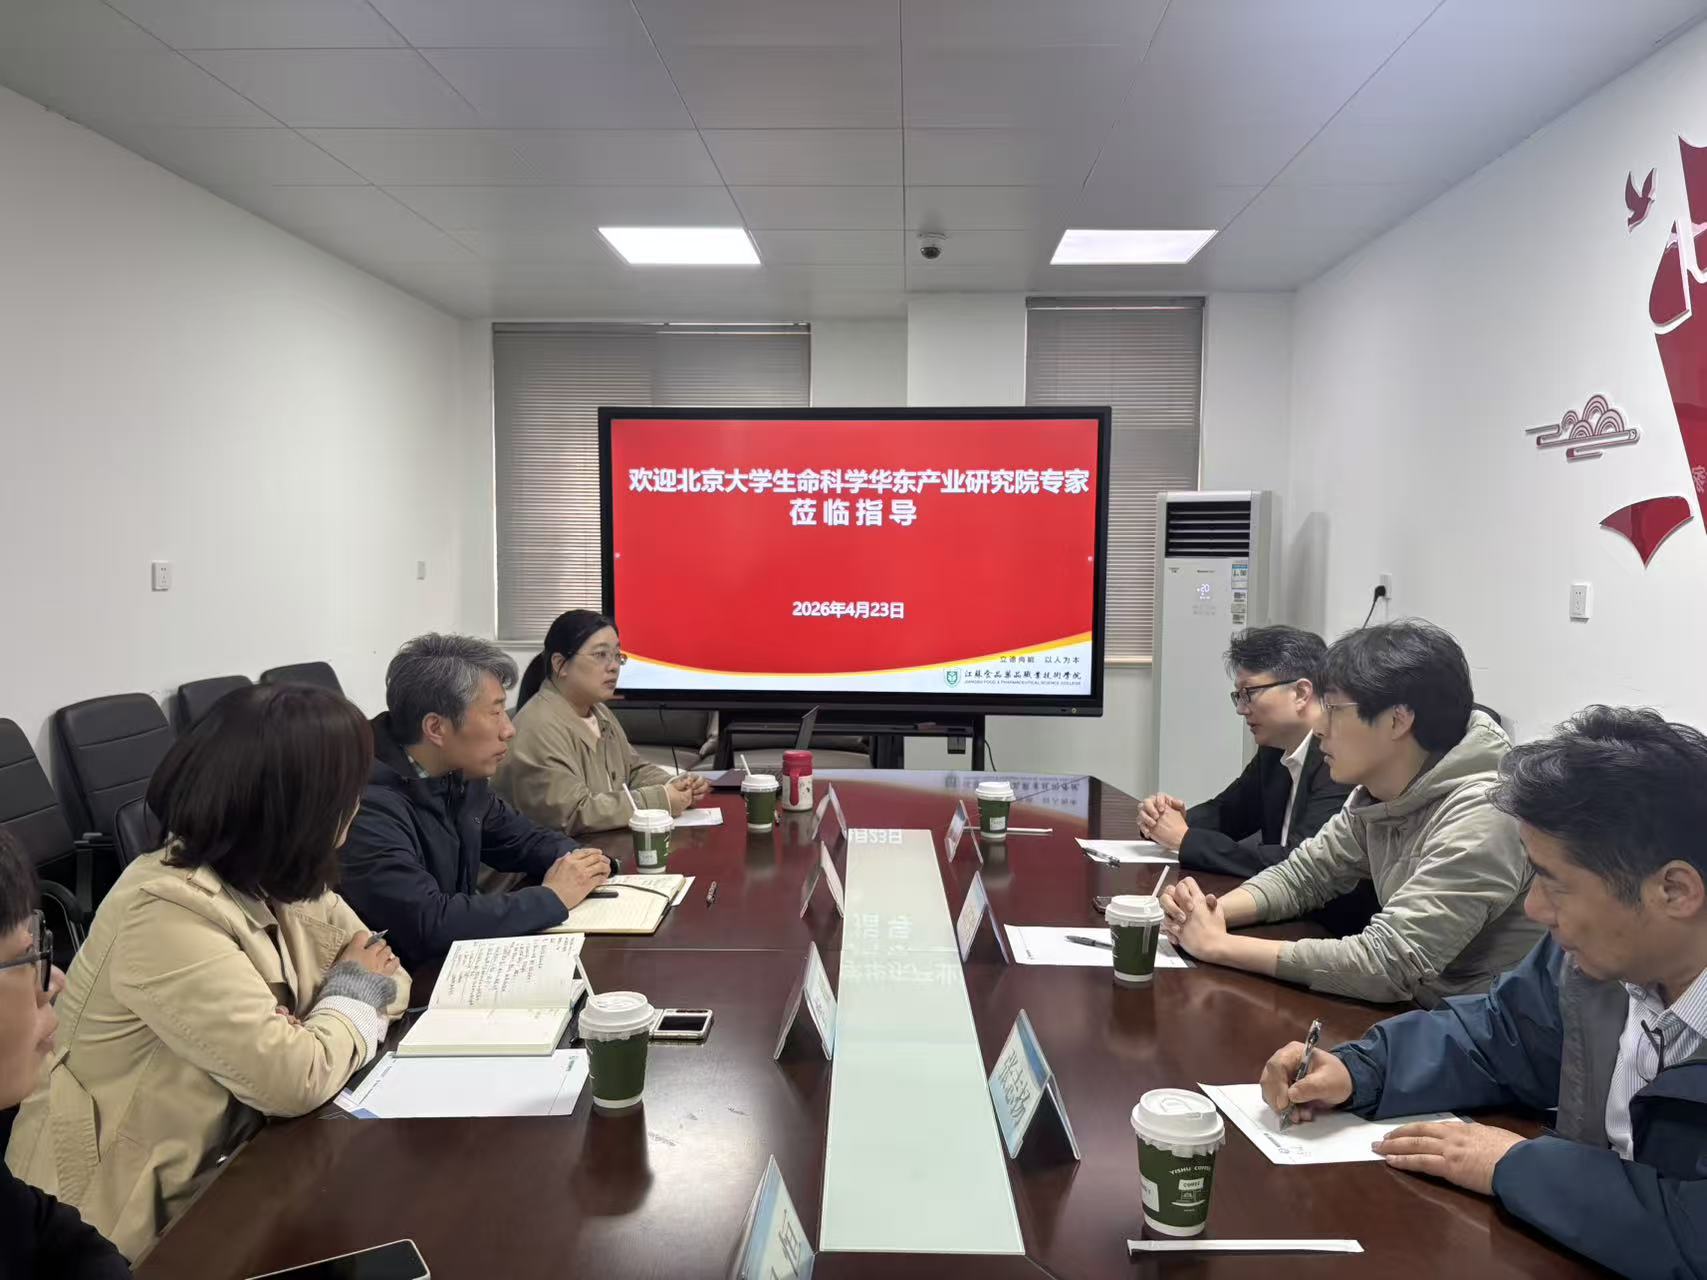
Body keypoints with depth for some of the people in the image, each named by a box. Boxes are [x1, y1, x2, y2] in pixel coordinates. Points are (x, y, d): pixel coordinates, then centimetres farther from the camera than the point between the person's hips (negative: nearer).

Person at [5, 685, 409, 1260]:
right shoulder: (168, 913, -28)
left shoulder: (276, 878, -3)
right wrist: (355, 994, -10)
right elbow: (295, 1079, -28)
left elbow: (382, 974, 3)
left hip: (222, 1158, 7)